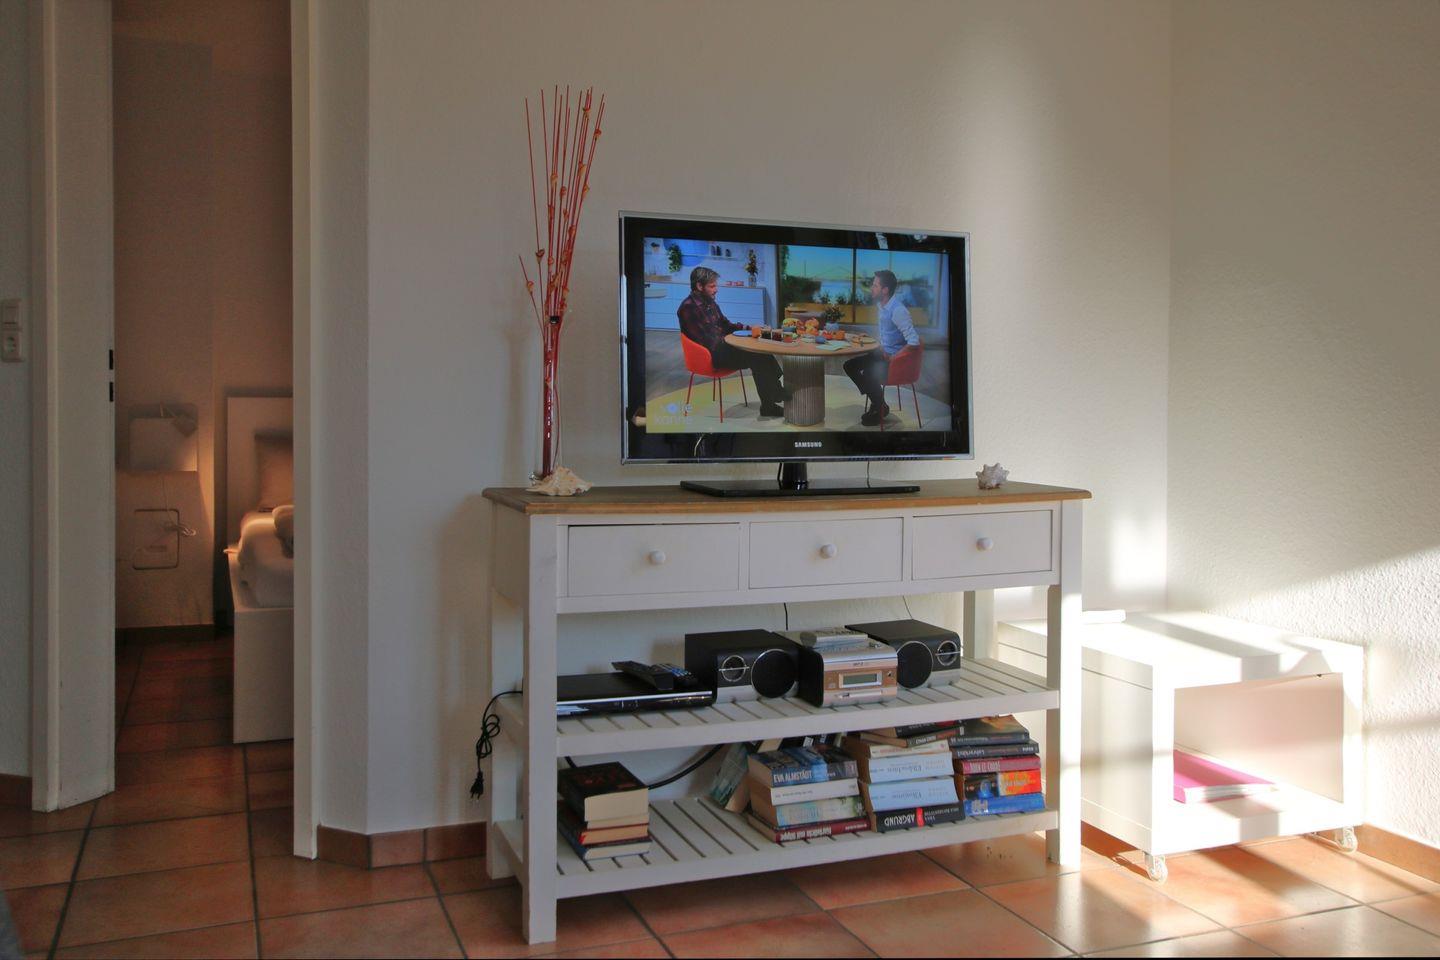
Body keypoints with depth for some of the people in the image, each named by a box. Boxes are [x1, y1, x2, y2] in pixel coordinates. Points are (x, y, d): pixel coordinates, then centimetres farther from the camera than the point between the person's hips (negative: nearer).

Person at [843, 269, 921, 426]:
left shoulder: (898, 310, -24)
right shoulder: (880, 305, 4)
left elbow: (914, 342, -28)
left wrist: (892, 358, -22)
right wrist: (881, 348, 5)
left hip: (896, 357, -10)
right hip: (883, 353, 10)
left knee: (869, 374, -30)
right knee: (849, 365, 5)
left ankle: (880, 408, -3)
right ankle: (876, 402, 10)